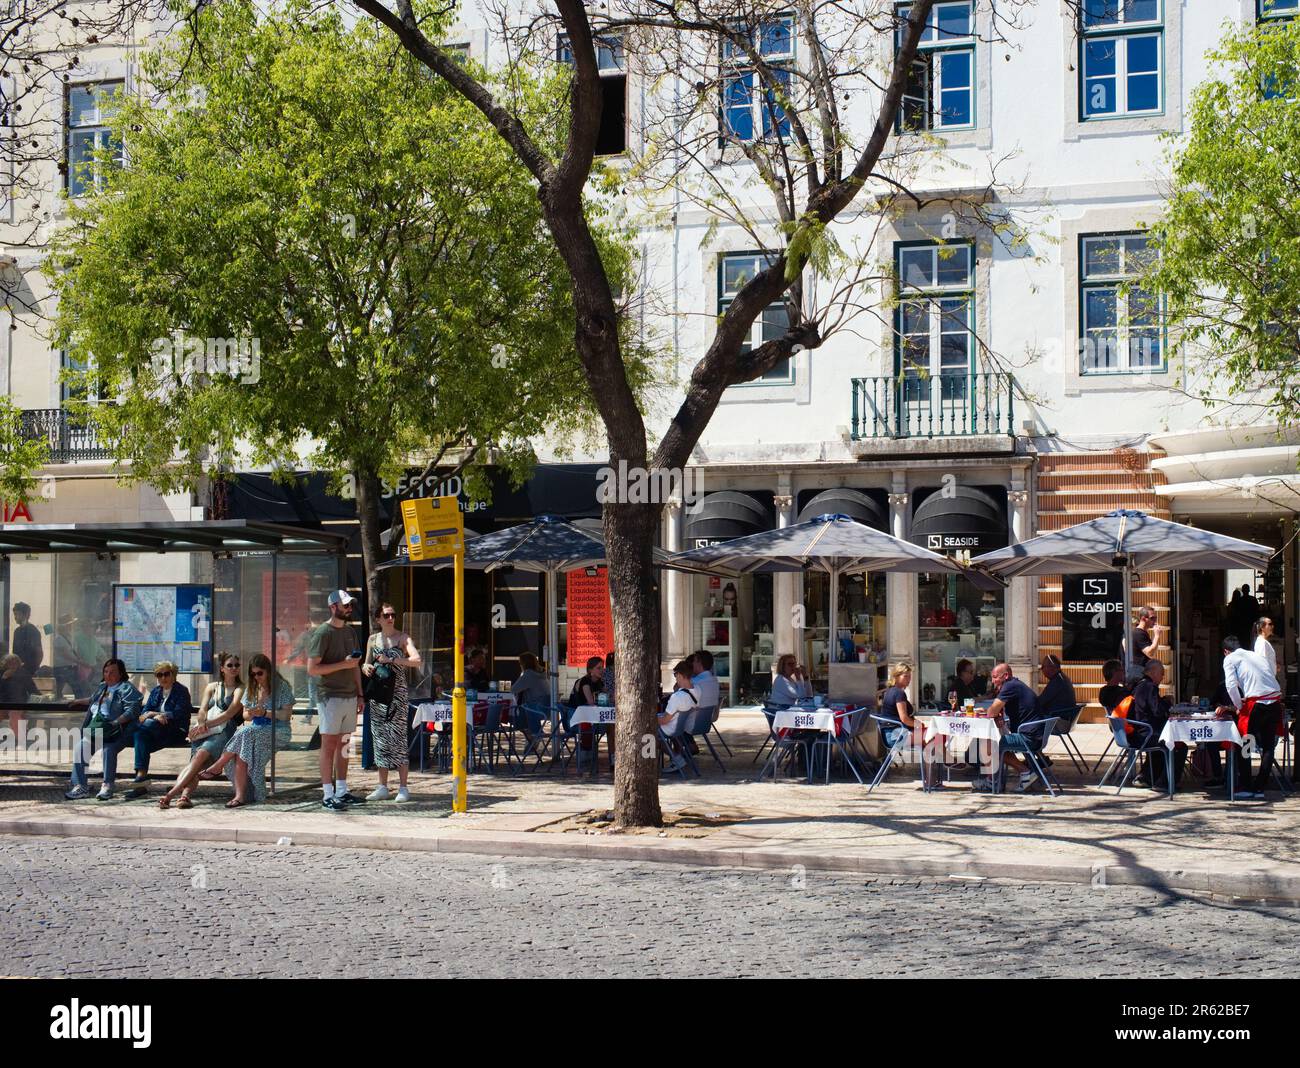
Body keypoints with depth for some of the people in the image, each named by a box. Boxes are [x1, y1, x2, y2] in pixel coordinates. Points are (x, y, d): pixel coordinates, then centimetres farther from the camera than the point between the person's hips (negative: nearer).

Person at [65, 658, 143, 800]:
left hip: (115, 731, -7)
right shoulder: (101, 687, 27)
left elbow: (132, 710, -13)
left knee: (108, 749, -34)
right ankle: (79, 786, -23)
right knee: (81, 746, -19)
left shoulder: (126, 688, 1)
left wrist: (116, 722, -22)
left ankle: (107, 786, -28)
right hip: (95, 728, 7)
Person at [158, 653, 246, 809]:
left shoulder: (240, 689, 12)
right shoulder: (212, 687, 25)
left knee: (201, 755, -31)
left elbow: (230, 713, -3)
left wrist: (206, 725, -11)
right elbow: (202, 711, 12)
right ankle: (185, 794, -48)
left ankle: (170, 794, -44)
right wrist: (201, 725, -11)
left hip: (224, 733, -4)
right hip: (204, 733, 4)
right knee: (196, 759, -26)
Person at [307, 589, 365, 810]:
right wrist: (343, 664, -19)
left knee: (343, 745, 11)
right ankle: (328, 795, -1)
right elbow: (312, 668, -15)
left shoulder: (349, 632, 14)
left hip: (350, 697, 7)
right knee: (329, 745, -3)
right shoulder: (323, 633, -10)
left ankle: (341, 791, 17)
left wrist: (360, 695, 15)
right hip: (331, 698, -7)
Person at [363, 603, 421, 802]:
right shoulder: (373, 639, 12)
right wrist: (366, 667, -3)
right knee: (380, 739, 6)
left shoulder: (402, 637, -1)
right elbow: (366, 664, 20)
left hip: (397, 693, -4)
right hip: (377, 693, 5)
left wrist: (391, 660, -19)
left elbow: (417, 660, -14)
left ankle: (403, 788, -2)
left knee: (398, 738, -7)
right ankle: (382, 787, 12)